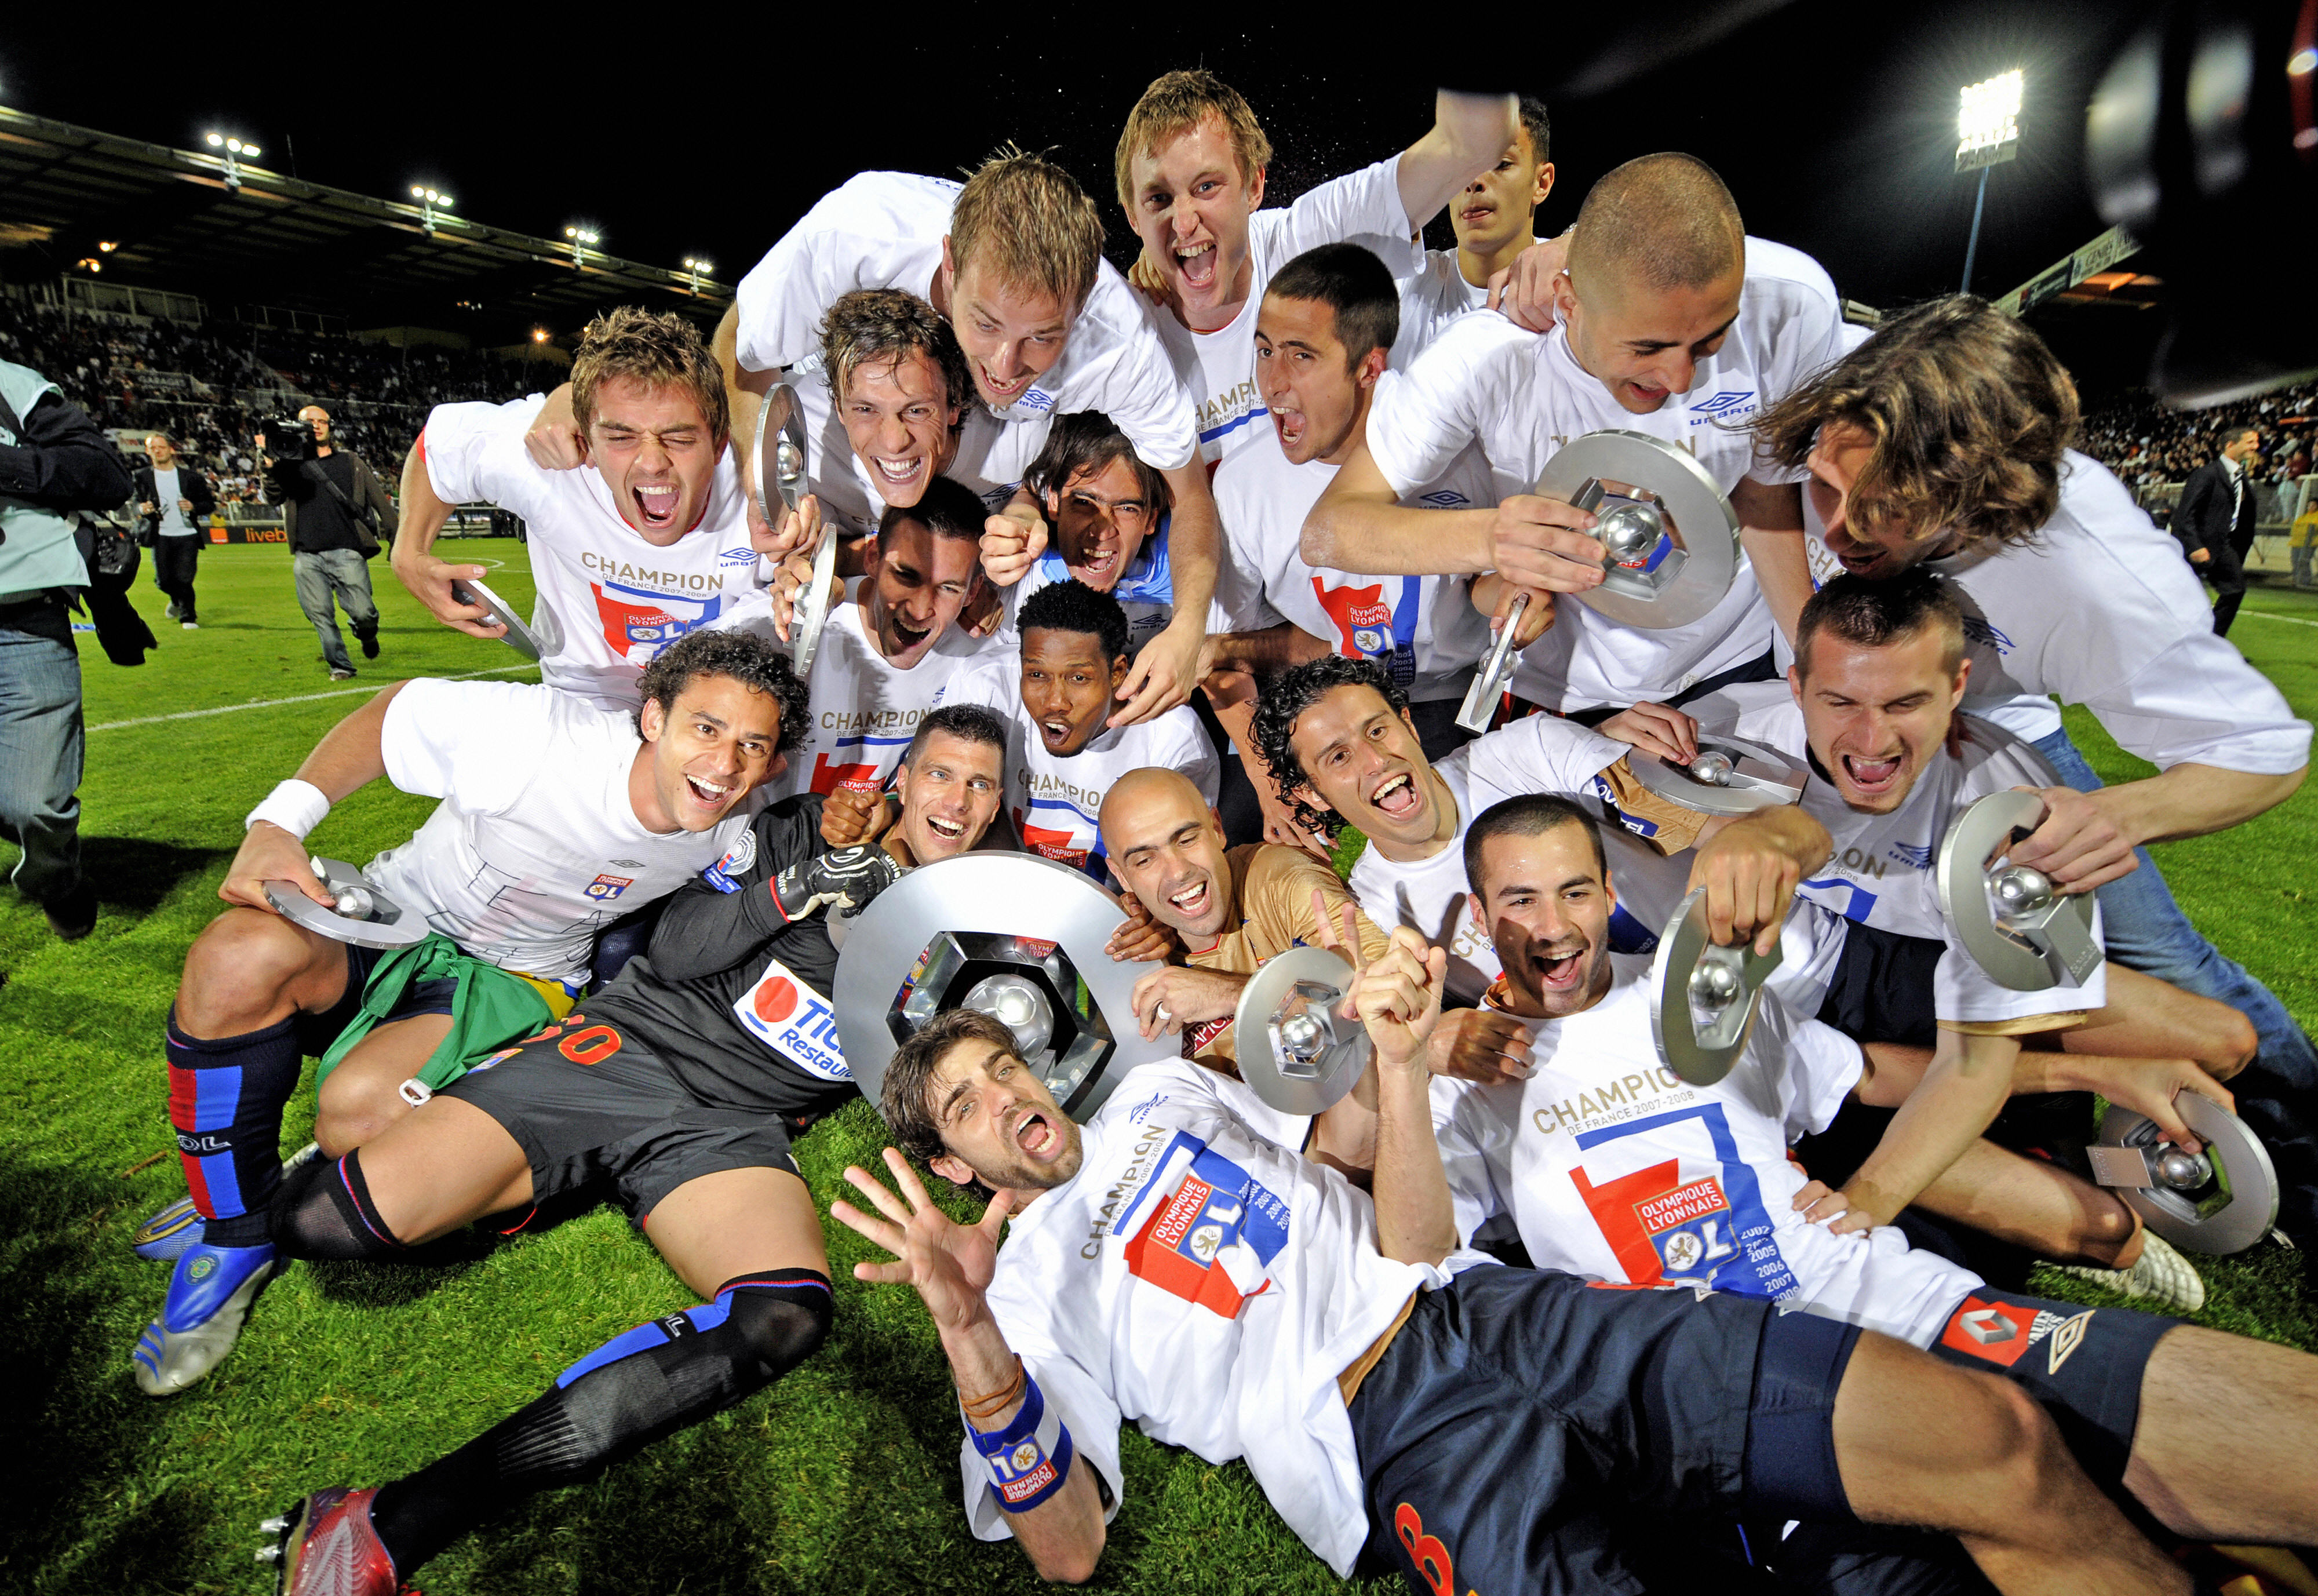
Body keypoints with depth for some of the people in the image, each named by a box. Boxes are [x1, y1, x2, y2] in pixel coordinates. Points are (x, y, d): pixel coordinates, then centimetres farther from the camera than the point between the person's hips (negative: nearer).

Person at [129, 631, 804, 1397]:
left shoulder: (734, 835, -16)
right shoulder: (534, 736, -27)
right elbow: (388, 714, -8)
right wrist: (278, 824, -19)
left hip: (517, 984, 0)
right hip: (393, 924, 0)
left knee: (359, 1112, -29)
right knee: (238, 956, -31)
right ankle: (235, 1233, -10)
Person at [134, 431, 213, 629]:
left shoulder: (189, 475, 5)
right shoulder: (143, 476, 7)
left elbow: (210, 504, 7)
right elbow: (137, 503, 10)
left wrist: (193, 507, -13)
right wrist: (142, 509, -14)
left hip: (187, 535, -1)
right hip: (161, 536, 1)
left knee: (184, 579, -10)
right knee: (163, 581, 0)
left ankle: (188, 618, 5)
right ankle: (178, 601, 32)